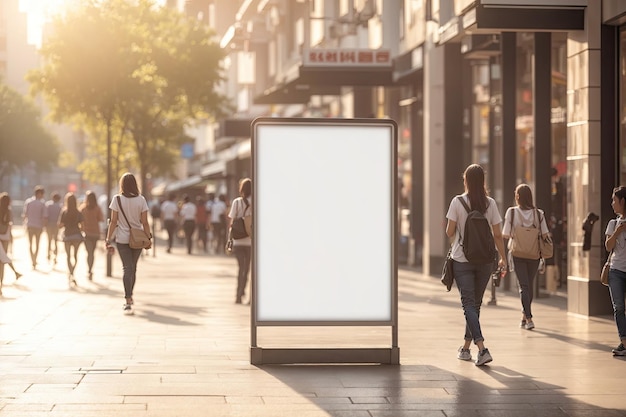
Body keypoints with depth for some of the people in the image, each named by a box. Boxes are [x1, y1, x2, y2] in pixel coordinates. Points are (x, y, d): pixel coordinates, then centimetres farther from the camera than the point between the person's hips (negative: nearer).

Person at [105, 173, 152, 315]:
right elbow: (145, 222, -3)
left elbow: (113, 222, -7)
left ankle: (128, 302, -17)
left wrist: (108, 239, -1)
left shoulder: (117, 199, -7)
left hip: (122, 239, -2)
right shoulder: (141, 200, -4)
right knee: (133, 268, 18)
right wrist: (148, 239, 7)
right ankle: (130, 297, 35)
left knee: (127, 268, -4)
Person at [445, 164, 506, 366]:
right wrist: (503, 258, 9)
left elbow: (449, 232, -6)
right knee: (475, 303, 16)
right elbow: (497, 234, 0)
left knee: (469, 304, -4)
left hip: (462, 260, -3)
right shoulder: (490, 203, -1)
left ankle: (482, 349, -20)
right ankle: (466, 347, 26)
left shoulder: (457, 202, -9)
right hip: (485, 260, 3)